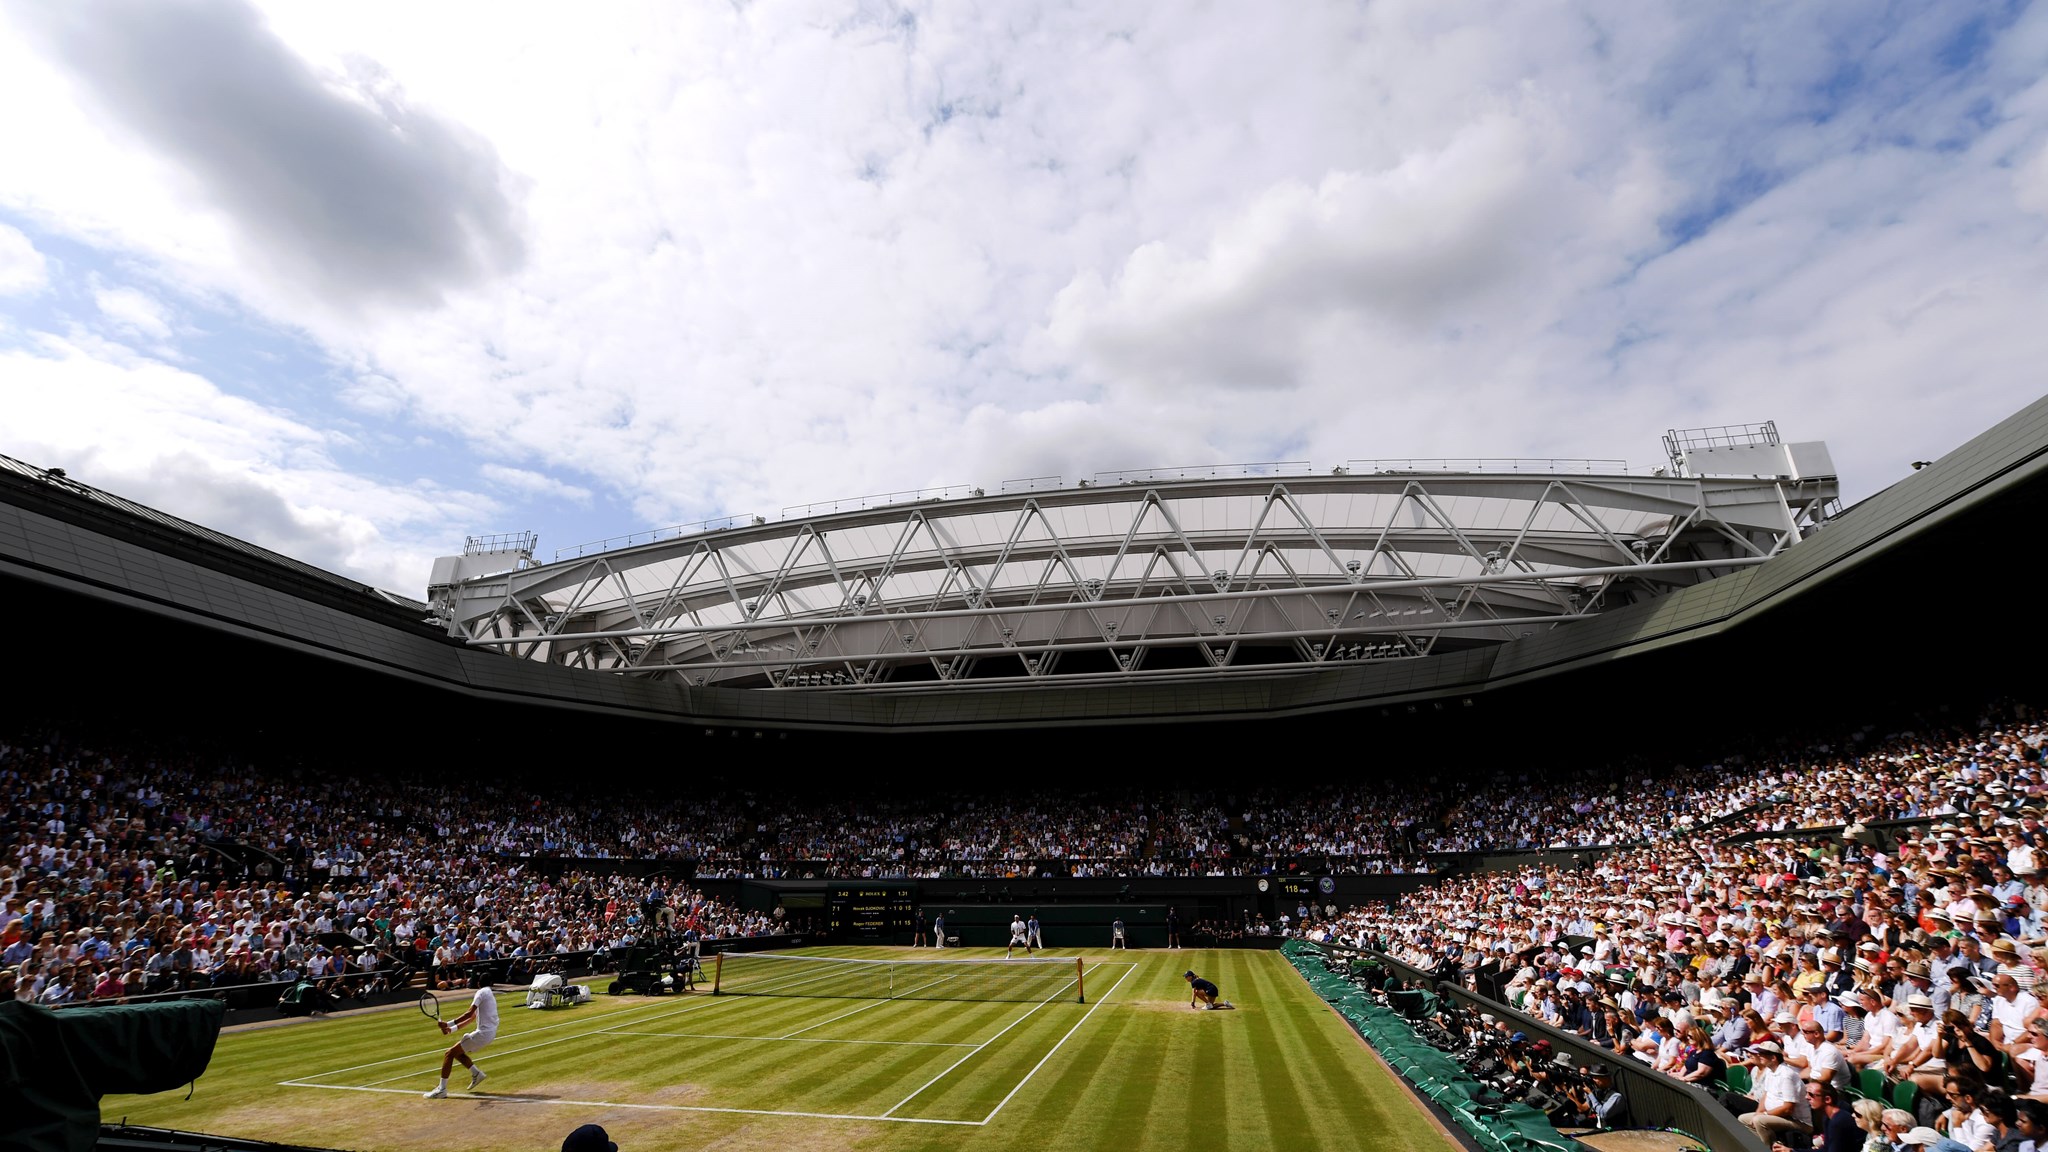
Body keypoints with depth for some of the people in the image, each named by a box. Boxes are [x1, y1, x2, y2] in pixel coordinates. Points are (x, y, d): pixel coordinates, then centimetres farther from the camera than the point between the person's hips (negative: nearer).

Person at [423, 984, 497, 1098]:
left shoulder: (481, 993, -9)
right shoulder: (489, 994, 21)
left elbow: (469, 1014, -20)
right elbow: (472, 1017, 21)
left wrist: (449, 1024, -21)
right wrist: (453, 1028, 15)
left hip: (483, 1033, -9)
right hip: (490, 1033, 9)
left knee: (449, 1054, -3)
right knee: (457, 1052, 21)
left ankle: (441, 1089, -6)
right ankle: (476, 1073, 17)